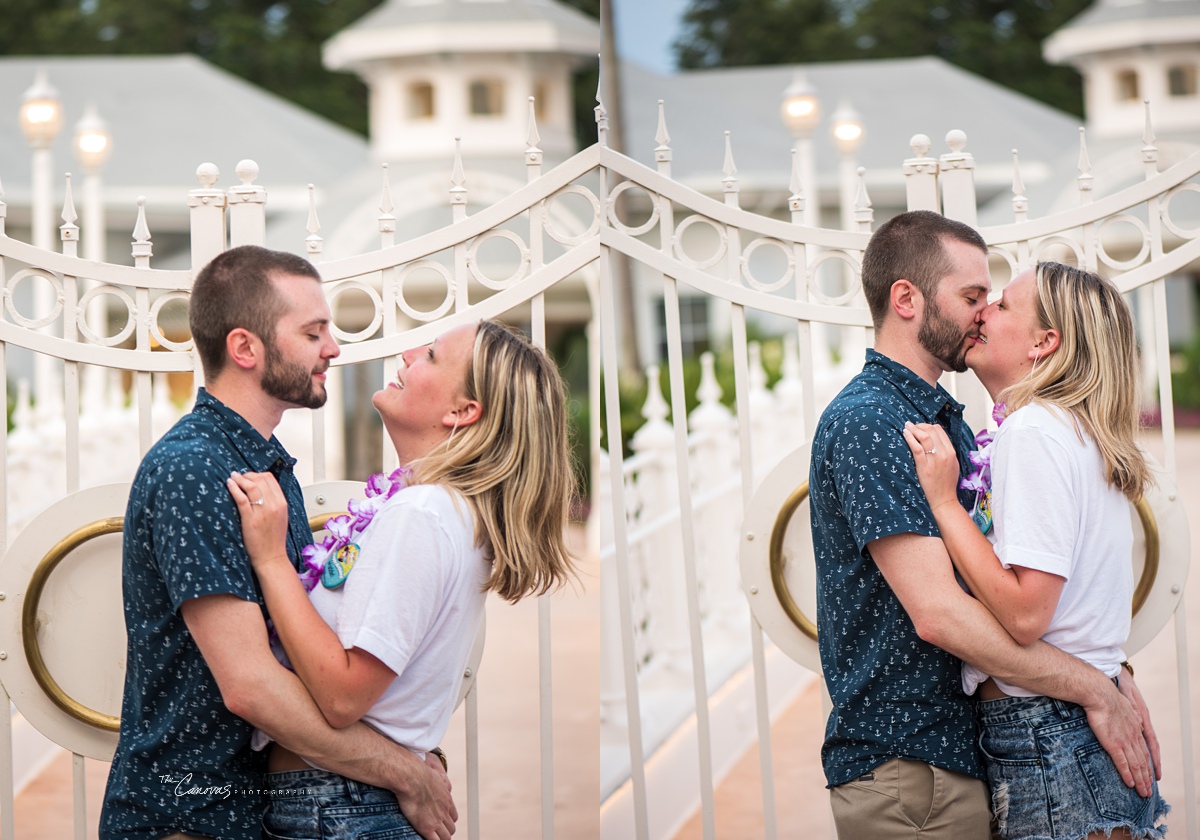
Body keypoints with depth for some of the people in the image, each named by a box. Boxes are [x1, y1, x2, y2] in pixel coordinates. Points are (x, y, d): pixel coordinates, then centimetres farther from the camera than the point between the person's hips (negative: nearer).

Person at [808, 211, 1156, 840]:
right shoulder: (866, 422, -16)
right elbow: (938, 612, -24)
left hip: (960, 751, 9)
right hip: (904, 768, -9)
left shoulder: (947, 421, 16)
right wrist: (1095, 689, -18)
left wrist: (1109, 667, 3)